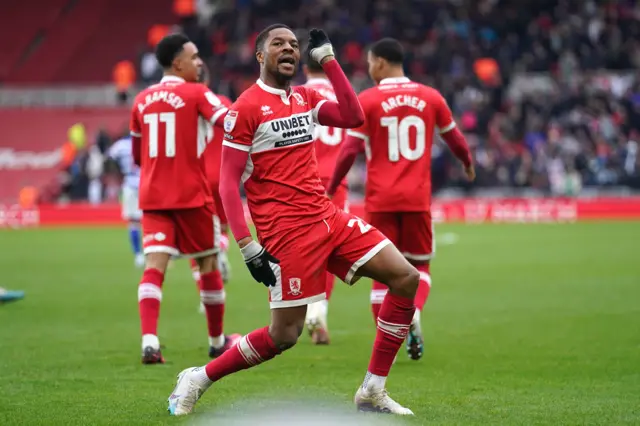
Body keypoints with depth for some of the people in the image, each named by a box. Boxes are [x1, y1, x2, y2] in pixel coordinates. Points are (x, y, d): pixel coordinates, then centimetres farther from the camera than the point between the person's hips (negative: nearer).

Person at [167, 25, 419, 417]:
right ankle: (198, 380, 12)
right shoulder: (246, 108, -9)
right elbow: (228, 182, -11)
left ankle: (373, 392, 4)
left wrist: (328, 59, 4)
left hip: (327, 216, 8)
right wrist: (247, 246, -18)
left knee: (406, 278, 0)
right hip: (287, 230, -8)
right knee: (284, 335, -8)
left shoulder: (305, 98, 14)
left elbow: (353, 117, 3)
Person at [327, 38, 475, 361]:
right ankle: (413, 312, -14)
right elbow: (455, 140, 16)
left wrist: (331, 190, 4)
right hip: (418, 198, 1)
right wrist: (468, 164, 36)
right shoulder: (430, 98, 4)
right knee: (419, 265, 16)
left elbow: (350, 151, -7)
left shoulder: (367, 101, -4)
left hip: (380, 200, -1)